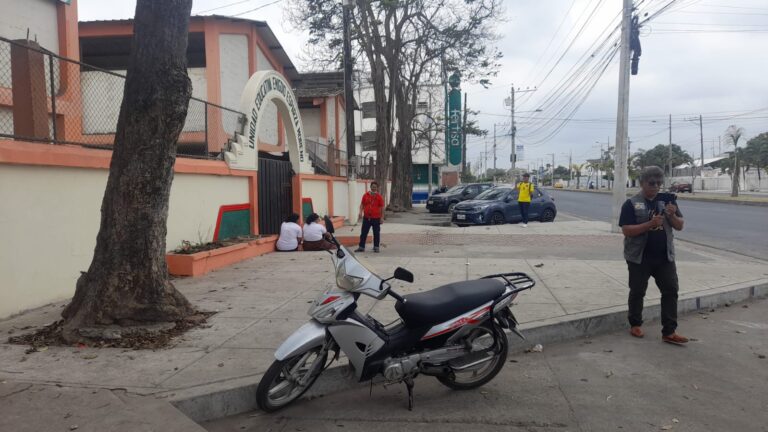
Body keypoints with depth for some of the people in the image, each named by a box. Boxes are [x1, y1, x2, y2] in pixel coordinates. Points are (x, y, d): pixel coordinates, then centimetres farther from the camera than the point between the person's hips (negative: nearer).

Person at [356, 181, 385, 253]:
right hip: (366, 218, 2)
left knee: (376, 233, 6)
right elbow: (362, 204, 10)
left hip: (376, 218, -2)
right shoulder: (366, 195, 5)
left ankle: (376, 247, 16)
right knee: (363, 233, 5)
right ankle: (361, 247, 12)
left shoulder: (379, 197, -2)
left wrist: (382, 217, -6)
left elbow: (382, 207, -2)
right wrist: (360, 212, -5)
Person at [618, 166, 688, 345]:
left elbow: (680, 226, 7)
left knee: (671, 291, 1)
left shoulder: (666, 200, 6)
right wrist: (650, 223, -26)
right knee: (637, 292, 8)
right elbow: (626, 230, -15)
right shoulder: (631, 204, -7)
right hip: (640, 257, -4)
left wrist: (673, 215, -15)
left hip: (664, 256, 4)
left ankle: (669, 332, 7)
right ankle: (635, 324, 27)